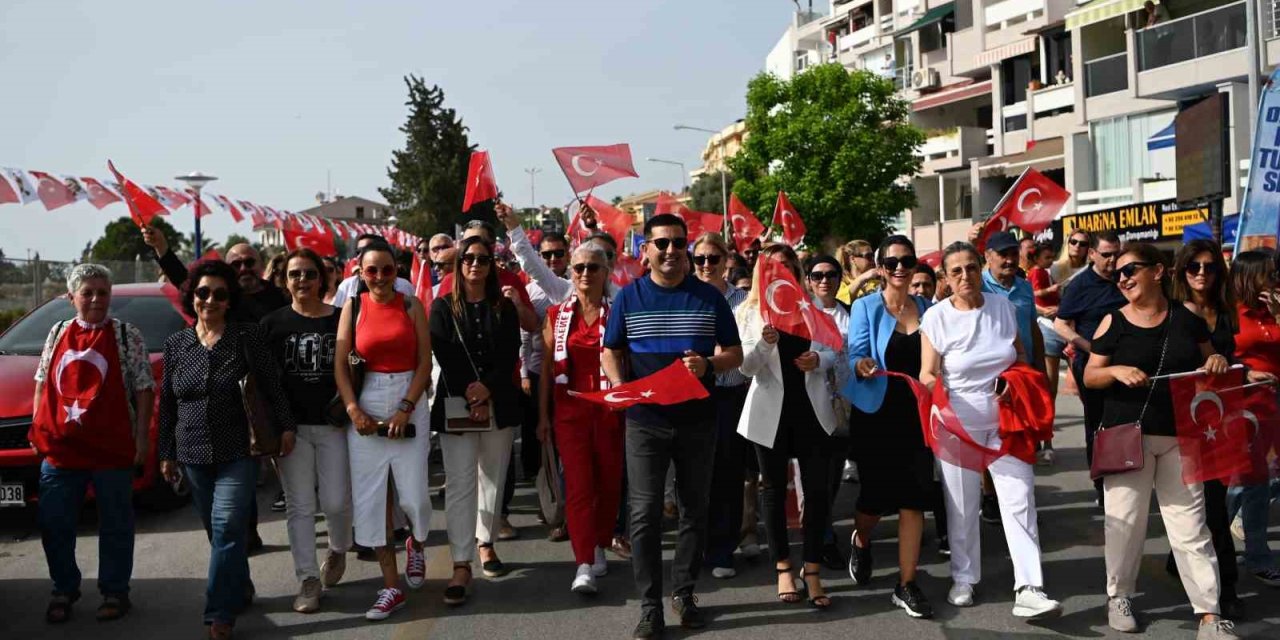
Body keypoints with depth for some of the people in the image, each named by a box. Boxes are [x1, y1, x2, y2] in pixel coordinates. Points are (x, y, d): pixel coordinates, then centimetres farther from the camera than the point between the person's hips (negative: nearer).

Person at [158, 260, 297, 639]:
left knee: (228, 528, -11)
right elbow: (167, 403, 11)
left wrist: (286, 426, -4)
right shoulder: (176, 345, 7)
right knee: (217, 530, 11)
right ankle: (240, 590, 29)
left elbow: (271, 386, 0)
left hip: (238, 453, -4)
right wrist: (166, 453, 12)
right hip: (194, 455, 4)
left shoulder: (247, 338, -3)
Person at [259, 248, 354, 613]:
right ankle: (308, 580, 10)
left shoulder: (341, 319, 2)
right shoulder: (273, 323, 3)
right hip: (291, 425, 1)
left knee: (336, 502, 0)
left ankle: (338, 549, 31)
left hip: (333, 424, 0)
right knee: (299, 506, 3)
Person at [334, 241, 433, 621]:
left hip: (409, 406, -1)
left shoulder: (411, 306, 2)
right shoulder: (352, 307, 4)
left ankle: (416, 544, 33)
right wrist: (353, 409, -10)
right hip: (366, 409, 1)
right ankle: (392, 587, 12)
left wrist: (404, 410, -10)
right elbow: (340, 364, 2)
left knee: (413, 496, -3)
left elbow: (424, 362, -2)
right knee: (370, 498, 2)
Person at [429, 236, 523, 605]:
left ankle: (485, 544, 23)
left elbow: (511, 355, 0)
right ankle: (461, 566, -8)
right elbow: (445, 358, -4)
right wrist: (470, 399, -13)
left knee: (493, 479, 7)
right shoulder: (443, 307, 4)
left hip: (499, 404, 2)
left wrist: (488, 388, -14)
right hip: (456, 404, -2)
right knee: (460, 484, -7)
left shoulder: (504, 306, 9)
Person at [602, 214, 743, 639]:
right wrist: (621, 387, -10)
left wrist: (708, 365, -15)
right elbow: (612, 352, 9)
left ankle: (684, 593, 26)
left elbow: (734, 353, 6)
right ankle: (650, 605, 6)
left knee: (695, 509, 11)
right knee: (645, 512, -3)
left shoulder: (709, 297, 3)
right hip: (645, 420, -1)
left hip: (697, 419, 1)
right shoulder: (628, 297, 2)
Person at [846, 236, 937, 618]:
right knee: (877, 494, 5)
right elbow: (853, 357, -11)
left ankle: (906, 586, 9)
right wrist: (861, 366, -32)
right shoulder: (865, 307, -4)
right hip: (876, 414, -2)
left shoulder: (927, 308, 6)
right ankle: (861, 542, 41)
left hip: (917, 414, 3)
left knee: (914, 497, -1)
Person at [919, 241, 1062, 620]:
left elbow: (1020, 356, 14)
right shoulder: (936, 317, -7)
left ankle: (1028, 590, -8)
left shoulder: (1003, 306, 2)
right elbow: (927, 373, -6)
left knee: (1020, 501, -7)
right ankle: (963, 579, 26)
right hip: (959, 424, -2)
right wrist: (931, 384, -30)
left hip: (1007, 419, 2)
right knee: (962, 506, 8)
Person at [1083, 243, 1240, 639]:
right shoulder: (1113, 322, -2)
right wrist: (1116, 371, -19)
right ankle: (1119, 596, 22)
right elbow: (1089, 377, 1)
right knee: (1125, 519, 6)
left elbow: (1206, 362, 17)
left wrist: (1217, 362, -5)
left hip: (1179, 435, 1)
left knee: (1190, 524, 3)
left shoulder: (1187, 318, 4)